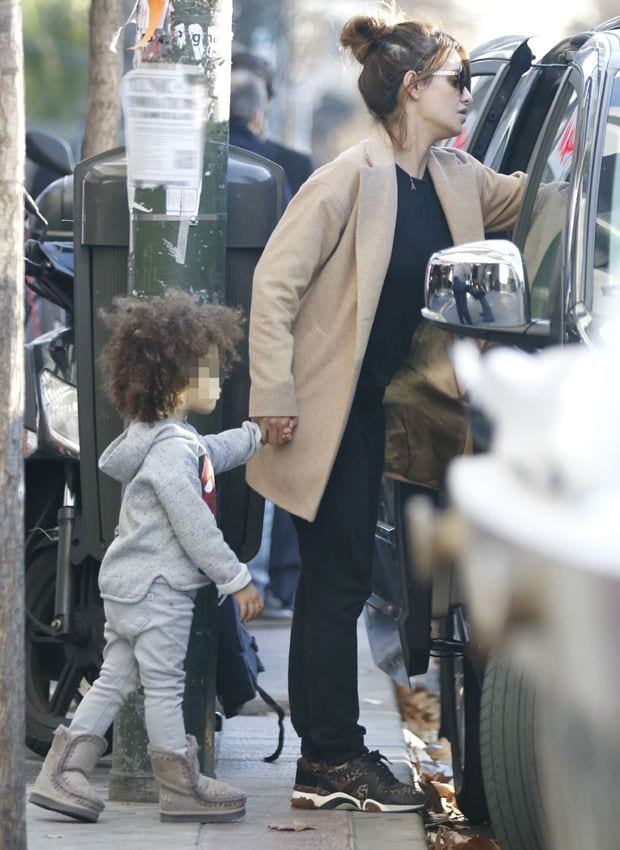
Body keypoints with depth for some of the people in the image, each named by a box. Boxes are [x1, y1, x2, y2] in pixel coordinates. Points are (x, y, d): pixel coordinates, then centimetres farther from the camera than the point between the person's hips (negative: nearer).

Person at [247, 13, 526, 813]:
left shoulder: (457, 179, 5)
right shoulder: (351, 178, -17)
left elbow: (522, 197, 22)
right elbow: (275, 284, -17)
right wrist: (275, 398, -19)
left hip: (376, 408, 8)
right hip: (327, 412, -8)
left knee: (332, 582, 12)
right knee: (339, 580, -5)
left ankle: (320, 760, 17)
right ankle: (337, 760, 1)